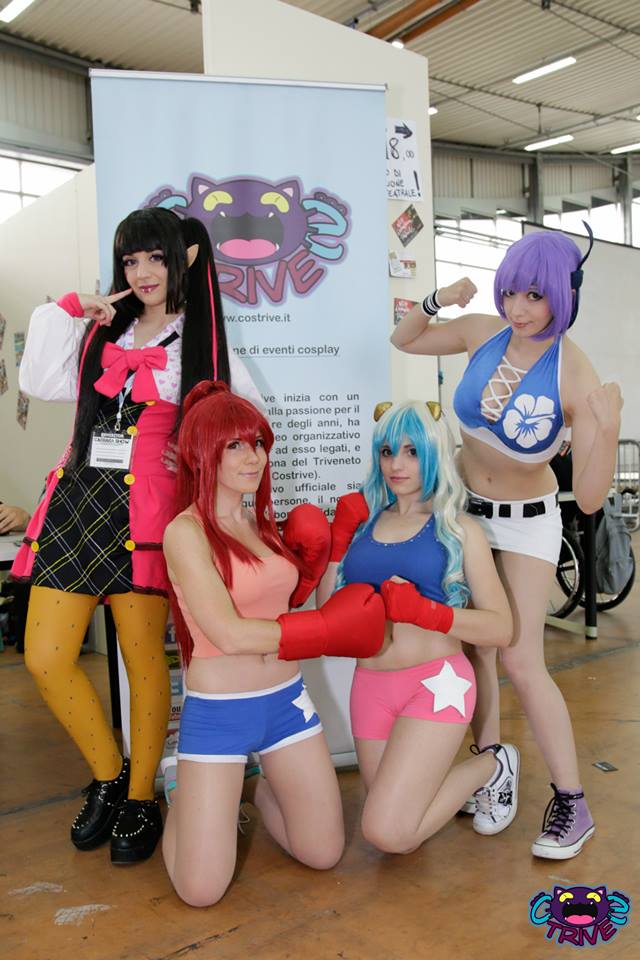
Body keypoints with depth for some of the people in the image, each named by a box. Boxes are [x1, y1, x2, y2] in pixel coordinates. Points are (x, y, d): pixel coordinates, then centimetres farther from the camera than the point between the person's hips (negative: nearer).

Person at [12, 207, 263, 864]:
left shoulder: (201, 341, 10)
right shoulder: (102, 330, 20)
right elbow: (39, 383, 7)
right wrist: (69, 310, 5)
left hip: (143, 508, -4)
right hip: (78, 499, 4)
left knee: (144, 662, -2)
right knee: (44, 660, 0)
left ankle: (141, 800, 19)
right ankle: (108, 778, 22)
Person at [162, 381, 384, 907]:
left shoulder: (263, 520, 6)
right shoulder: (186, 532, -15)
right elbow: (230, 634, -20)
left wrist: (311, 562, -4)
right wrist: (328, 629, -14)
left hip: (287, 699, 6)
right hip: (217, 711, -6)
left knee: (325, 854, 11)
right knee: (201, 890, -2)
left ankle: (262, 787, 37)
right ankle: (185, 797, 27)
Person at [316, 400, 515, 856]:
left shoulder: (458, 528, 0)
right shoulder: (363, 519, 8)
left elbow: (501, 628, -7)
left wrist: (426, 611, -21)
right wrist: (338, 543, -2)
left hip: (436, 682, -4)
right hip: (371, 685, 5)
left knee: (388, 832, -12)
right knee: (398, 833, 12)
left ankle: (491, 766, 11)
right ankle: (443, 775, 40)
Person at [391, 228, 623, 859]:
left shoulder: (575, 378, -25)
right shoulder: (483, 333, -12)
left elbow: (589, 499, -27)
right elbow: (405, 341, 7)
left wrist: (607, 431, -44)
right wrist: (437, 301, -12)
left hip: (527, 523, -4)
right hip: (463, 507, 5)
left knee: (521, 662, -9)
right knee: (473, 649, 10)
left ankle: (571, 803, 9)